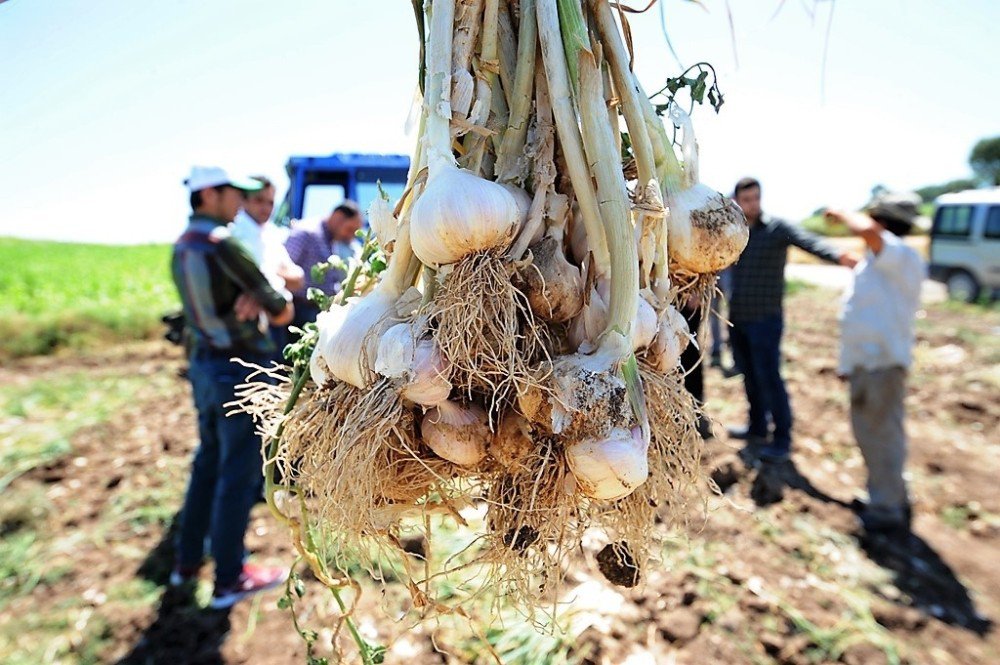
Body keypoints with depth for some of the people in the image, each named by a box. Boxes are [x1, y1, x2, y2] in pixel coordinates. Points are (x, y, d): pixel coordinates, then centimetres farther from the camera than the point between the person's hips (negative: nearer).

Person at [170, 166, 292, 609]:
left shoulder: (181, 247, 9)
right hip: (241, 369, -9)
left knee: (209, 462, 20)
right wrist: (280, 307, 8)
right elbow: (281, 308, -15)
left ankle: (188, 561, 33)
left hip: (205, 365, 9)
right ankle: (229, 579, 14)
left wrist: (250, 300, -11)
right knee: (239, 473, 2)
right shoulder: (222, 243, -19)